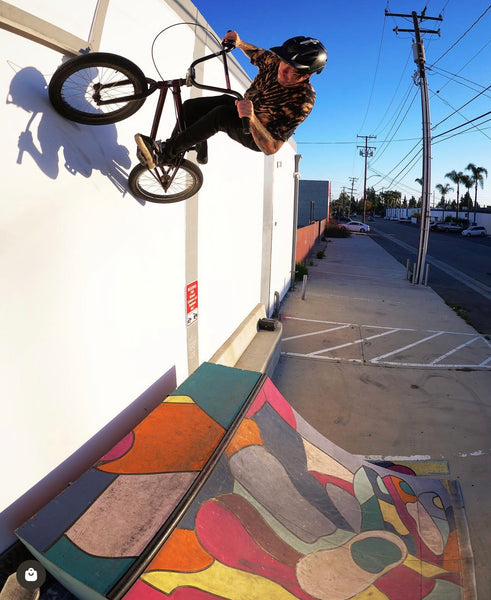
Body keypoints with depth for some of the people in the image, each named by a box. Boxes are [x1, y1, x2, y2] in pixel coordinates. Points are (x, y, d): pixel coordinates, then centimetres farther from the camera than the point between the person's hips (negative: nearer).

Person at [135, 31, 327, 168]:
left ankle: (165, 153, -24)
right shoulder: (275, 60, -14)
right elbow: (257, 53, 13)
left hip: (257, 137, -7)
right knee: (190, 107, -4)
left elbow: (271, 148, -38)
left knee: (219, 115, -34)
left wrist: (252, 118, -52)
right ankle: (201, 151, 19)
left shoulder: (302, 102, -33)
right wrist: (239, 43, -6)